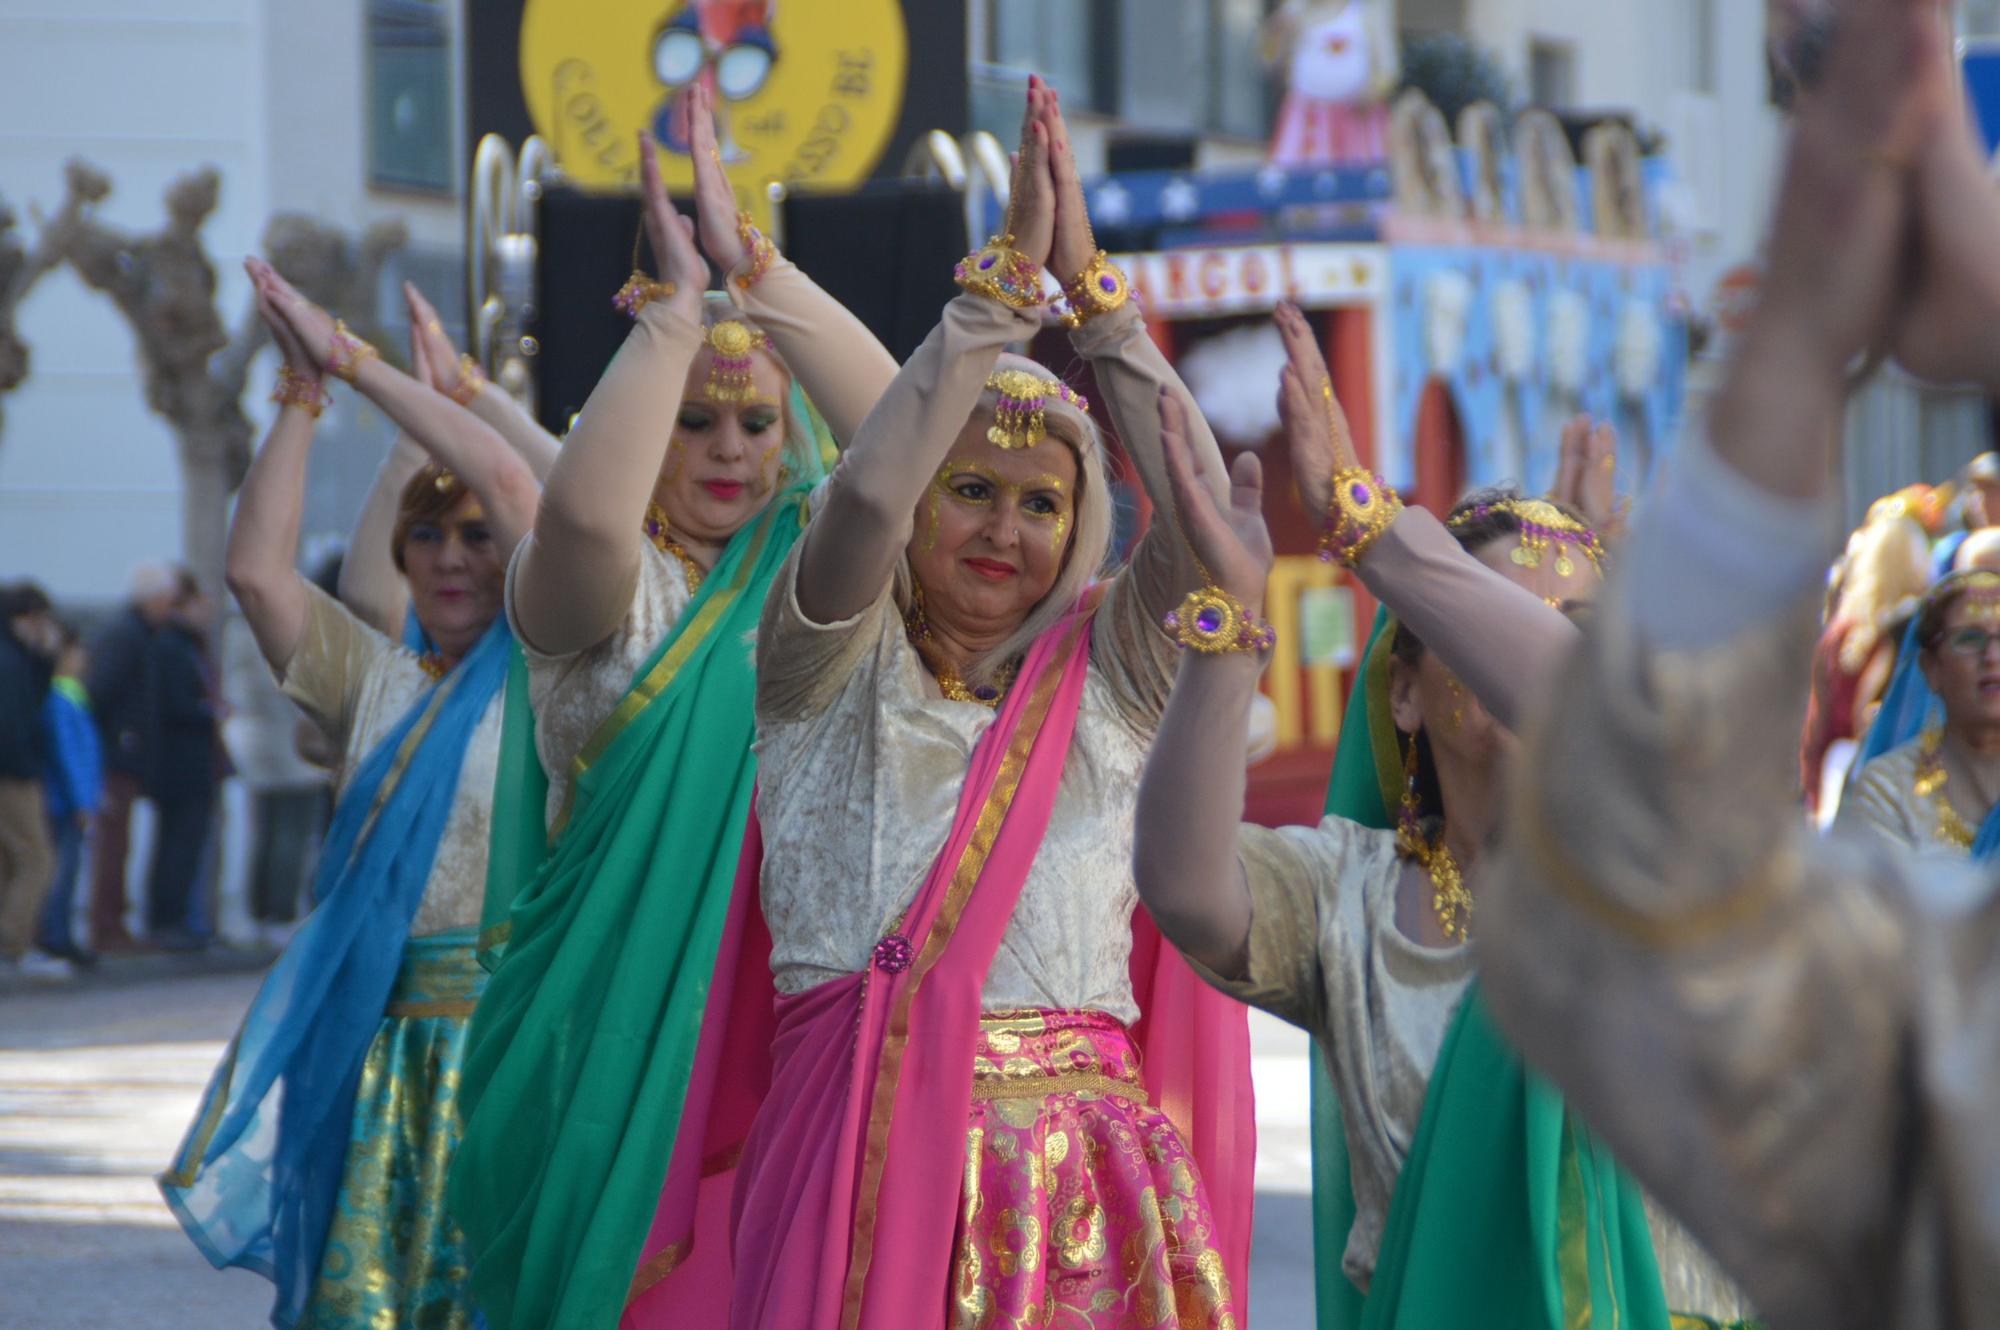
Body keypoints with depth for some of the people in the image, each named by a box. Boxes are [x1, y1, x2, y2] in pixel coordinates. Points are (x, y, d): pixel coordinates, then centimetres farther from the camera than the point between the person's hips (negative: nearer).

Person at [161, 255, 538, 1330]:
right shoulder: (373, 683, 16)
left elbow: (513, 486, -9)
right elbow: (256, 568, 4)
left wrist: (352, 359, -5)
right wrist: (301, 391, 2)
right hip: (384, 1039, 4)